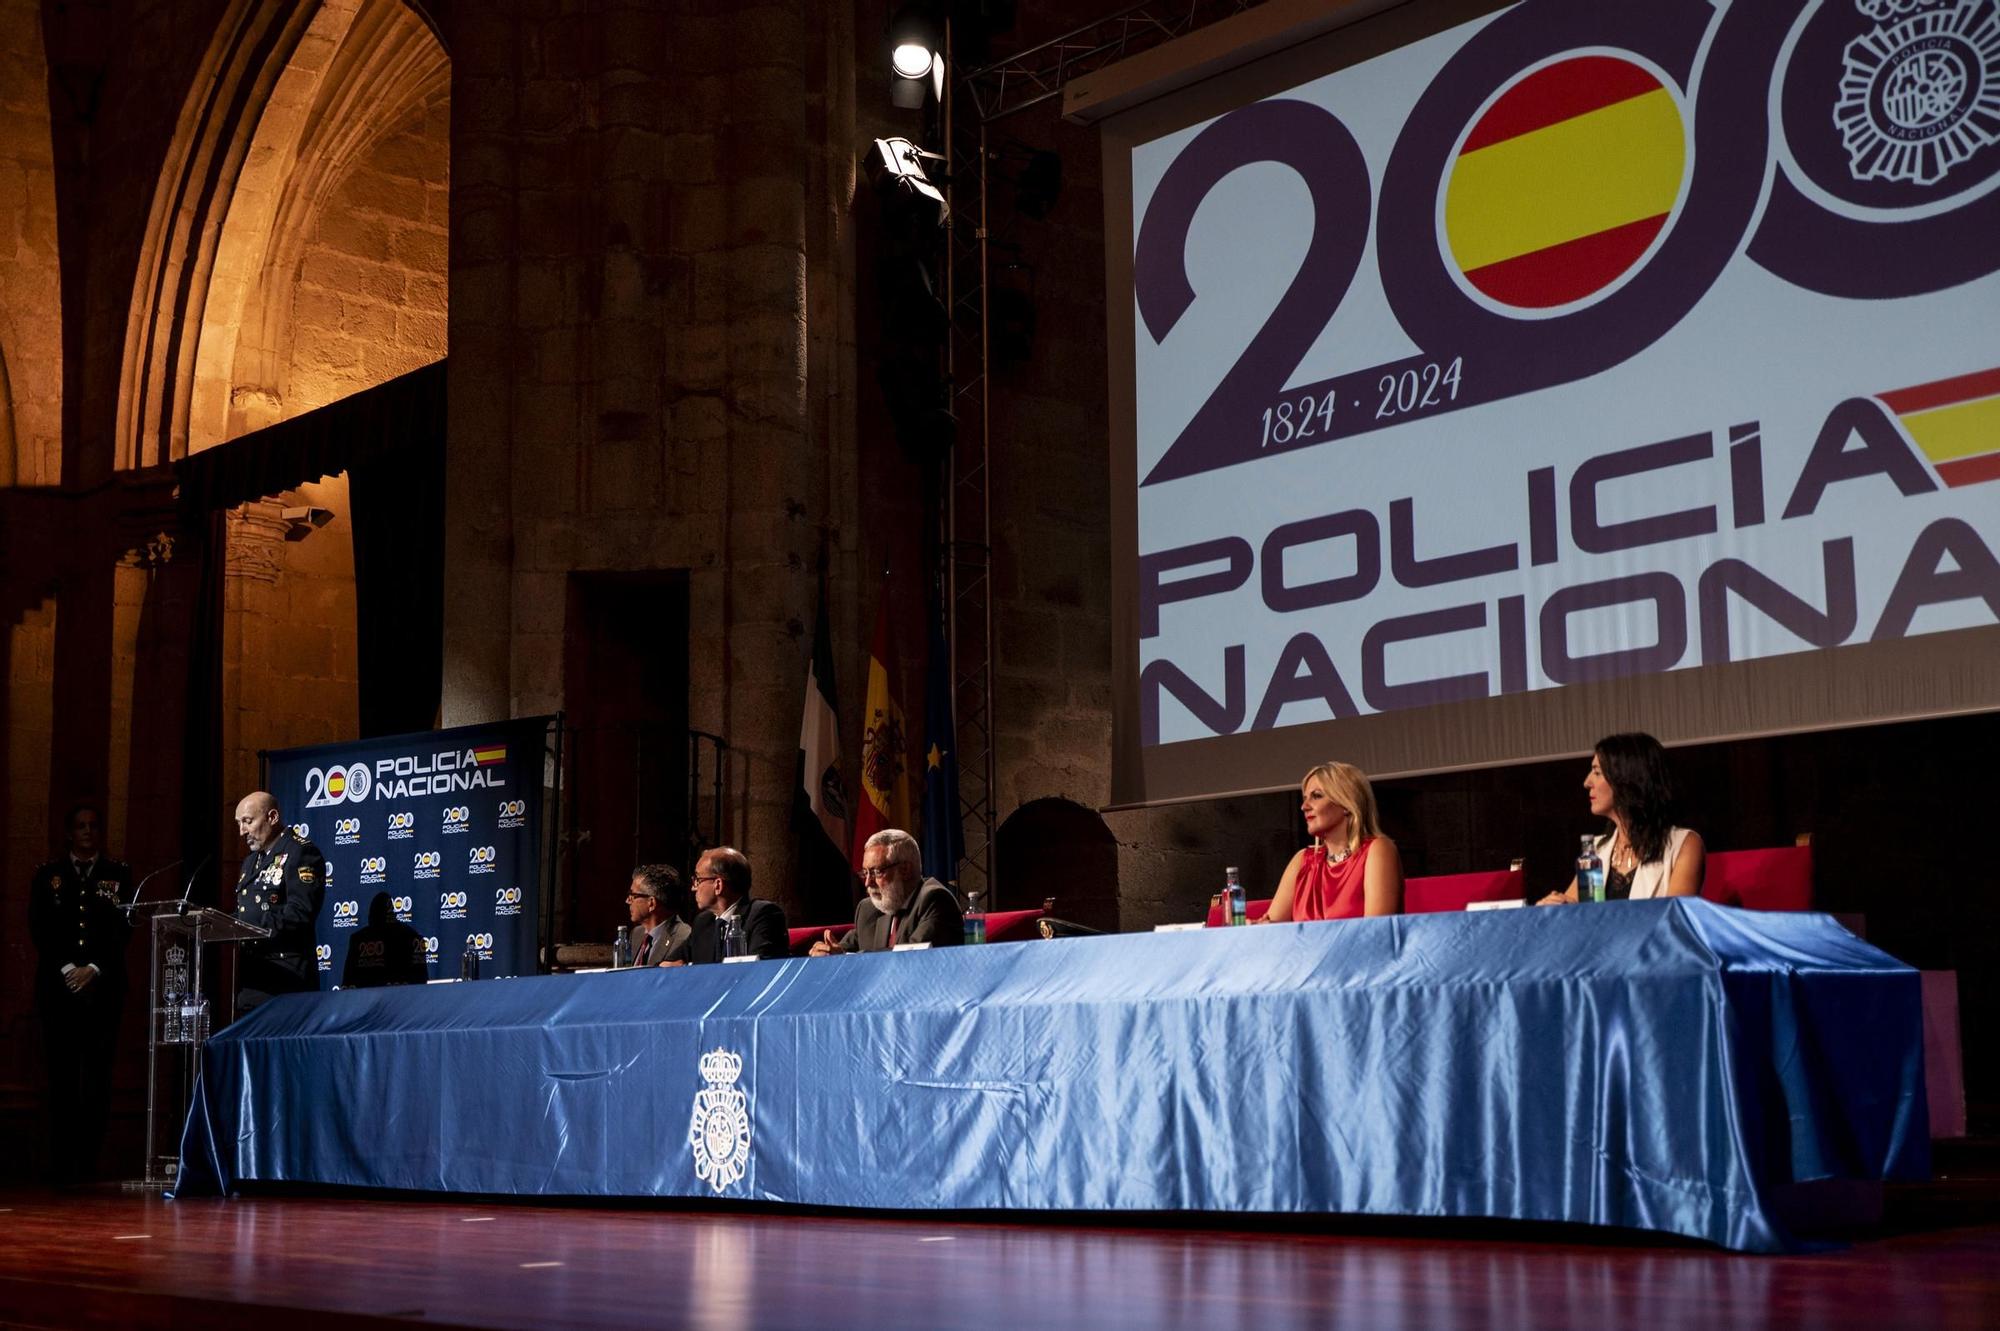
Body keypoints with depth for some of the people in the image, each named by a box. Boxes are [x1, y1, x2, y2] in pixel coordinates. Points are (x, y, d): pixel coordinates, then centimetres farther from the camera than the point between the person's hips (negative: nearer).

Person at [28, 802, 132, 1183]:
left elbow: (124, 929, 3)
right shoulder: (48, 875, 12)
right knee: (62, 1076, -3)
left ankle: (89, 1161, -3)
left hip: (103, 987, 0)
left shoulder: (118, 875, 10)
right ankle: (62, 1162, -1)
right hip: (58, 986, 0)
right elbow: (40, 929, 4)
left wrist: (94, 969, -7)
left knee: (97, 1077, -4)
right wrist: (66, 969, -7)